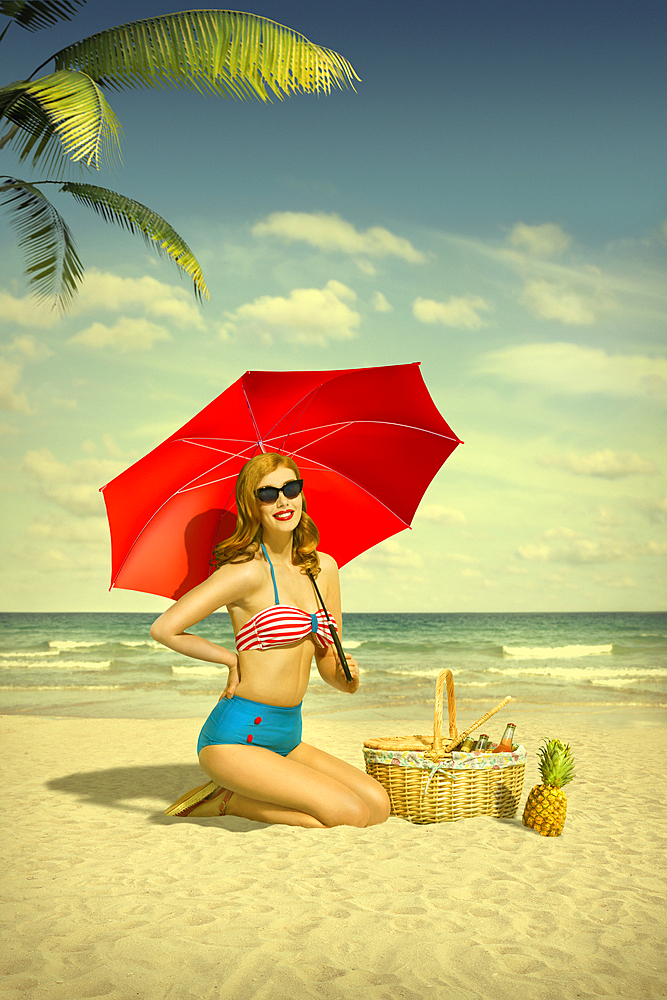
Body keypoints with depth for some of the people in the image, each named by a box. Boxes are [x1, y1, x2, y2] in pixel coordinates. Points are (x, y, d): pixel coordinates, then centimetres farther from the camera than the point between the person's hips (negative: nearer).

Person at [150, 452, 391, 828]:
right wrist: (233, 659, -7)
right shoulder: (249, 571, -13)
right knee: (350, 816, -17)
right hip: (236, 737, -7)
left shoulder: (325, 568, 9)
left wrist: (346, 677, -8)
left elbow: (328, 662, 15)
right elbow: (164, 629, -18)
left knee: (380, 805, -3)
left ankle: (237, 798, 9)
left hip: (287, 740, 8)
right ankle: (228, 800, 2)